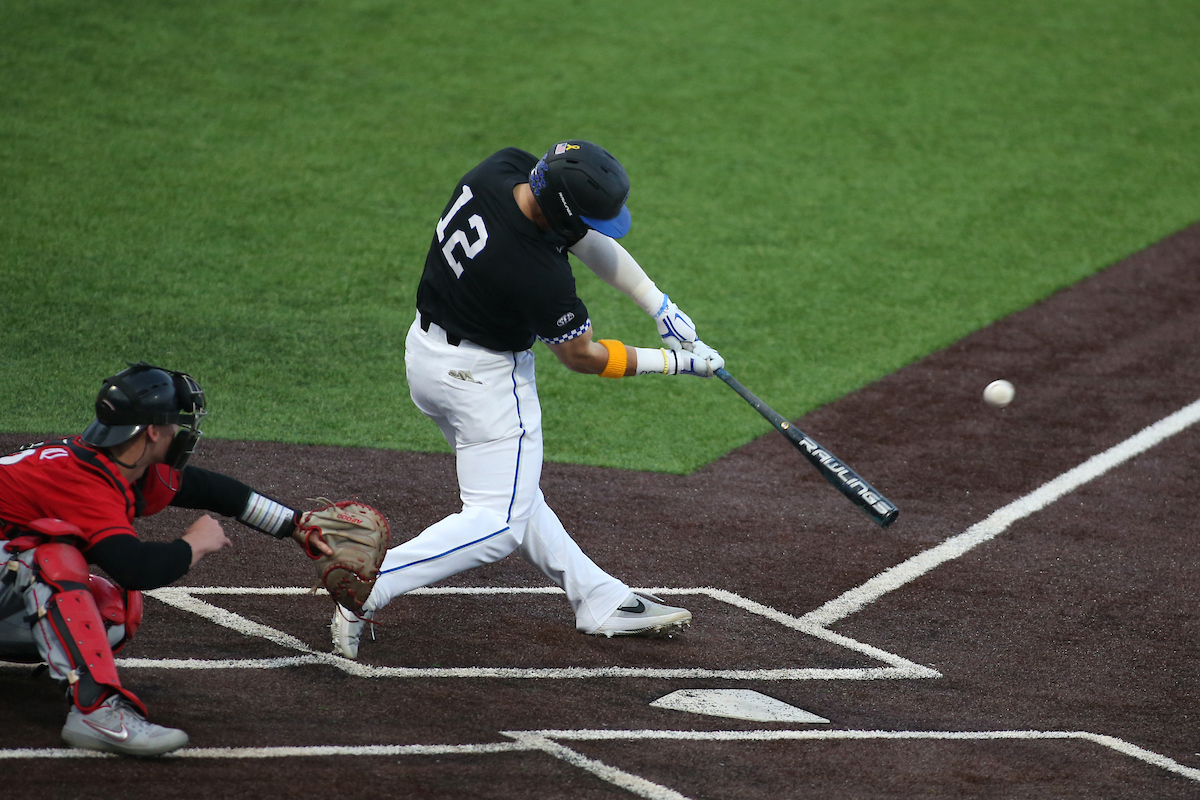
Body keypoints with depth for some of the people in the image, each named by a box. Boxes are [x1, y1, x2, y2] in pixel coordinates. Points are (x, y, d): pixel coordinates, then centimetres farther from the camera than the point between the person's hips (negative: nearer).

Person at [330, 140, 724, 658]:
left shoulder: (502, 168, -15)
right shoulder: (541, 274, -35)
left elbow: (591, 242, -2)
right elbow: (581, 355, -16)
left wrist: (661, 306, -6)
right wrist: (675, 361, -8)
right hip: (484, 377, -10)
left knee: (513, 493, 18)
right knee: (498, 523, -2)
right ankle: (364, 590, -12)